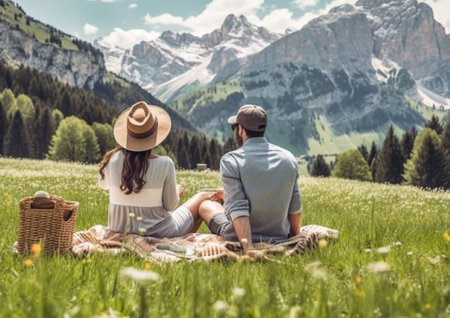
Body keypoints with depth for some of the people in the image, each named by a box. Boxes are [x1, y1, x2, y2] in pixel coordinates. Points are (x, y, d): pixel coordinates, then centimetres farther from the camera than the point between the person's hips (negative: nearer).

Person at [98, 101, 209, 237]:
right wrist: (177, 192, 10)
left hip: (119, 229, 4)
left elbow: (103, 185, 9)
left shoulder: (113, 159, -14)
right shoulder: (164, 163, -22)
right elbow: (170, 206, -12)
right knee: (203, 197, 18)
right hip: (157, 232, -4)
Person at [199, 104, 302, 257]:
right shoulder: (289, 158, -4)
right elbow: (295, 207, 1)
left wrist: (248, 247, -26)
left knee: (206, 205, 25)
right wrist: (295, 238, 14)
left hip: (239, 238, -5)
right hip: (279, 237, 6)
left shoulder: (230, 160, -16)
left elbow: (238, 209, -23)